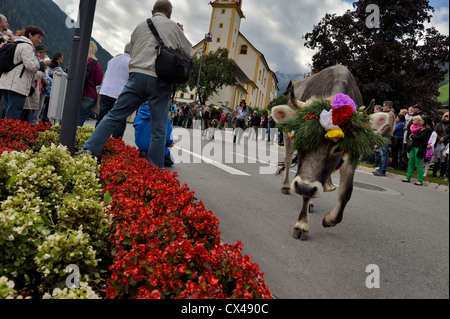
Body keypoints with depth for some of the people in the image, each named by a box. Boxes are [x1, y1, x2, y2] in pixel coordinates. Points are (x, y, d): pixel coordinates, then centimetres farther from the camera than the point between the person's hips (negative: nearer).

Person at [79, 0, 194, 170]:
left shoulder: (140, 26, 18)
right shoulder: (173, 27, 8)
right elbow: (190, 53, 14)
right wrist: (180, 33, 28)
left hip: (137, 75, 3)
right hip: (160, 81, -2)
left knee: (114, 115, 7)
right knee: (159, 128, 2)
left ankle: (89, 149, -1)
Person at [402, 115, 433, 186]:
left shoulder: (429, 130, -11)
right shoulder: (421, 128, 13)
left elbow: (419, 137, -15)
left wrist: (412, 136, -1)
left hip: (420, 148, -8)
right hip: (413, 147, 8)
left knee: (419, 165, -2)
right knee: (410, 163, 10)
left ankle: (420, 181, 6)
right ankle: (408, 178, 18)